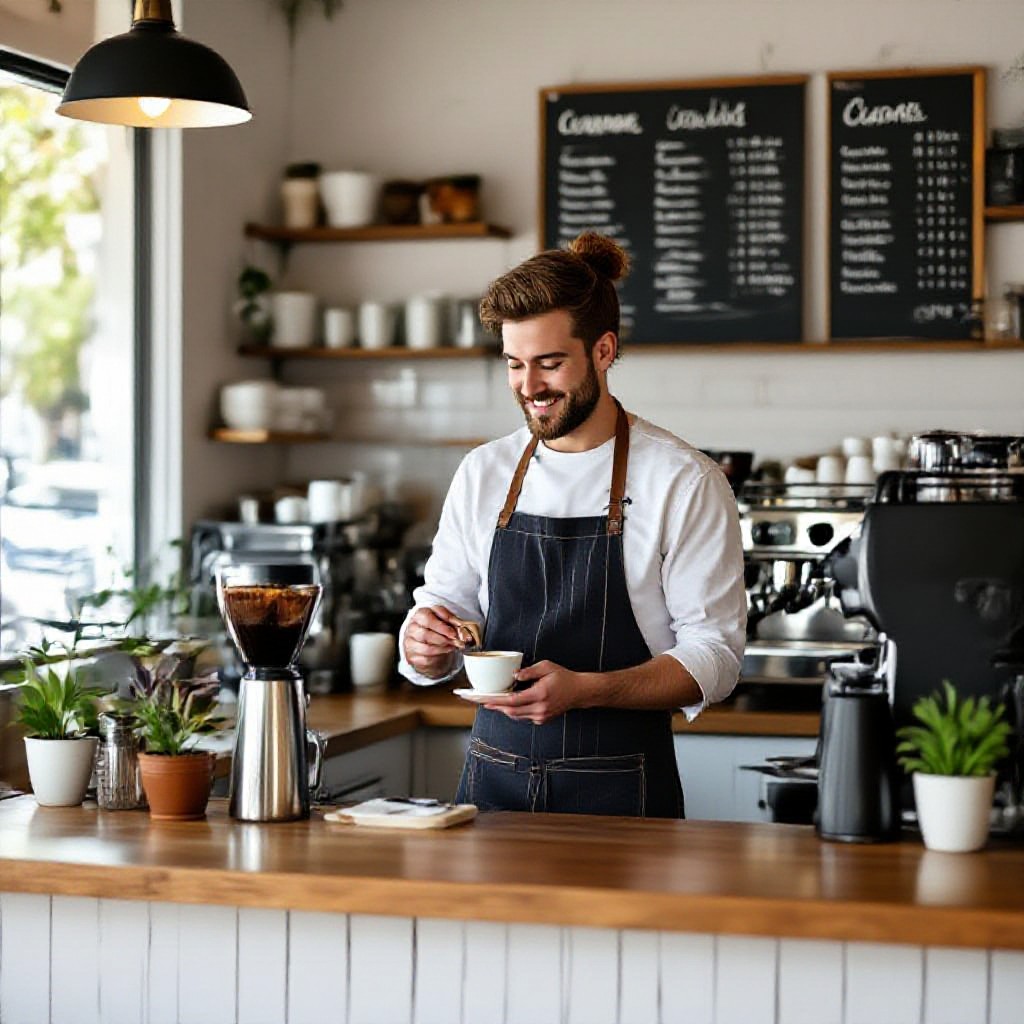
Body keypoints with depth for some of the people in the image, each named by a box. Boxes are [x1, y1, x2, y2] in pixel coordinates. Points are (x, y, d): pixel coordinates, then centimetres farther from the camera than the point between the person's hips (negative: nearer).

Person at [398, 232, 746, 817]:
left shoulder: (685, 483, -7)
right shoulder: (483, 473, 8)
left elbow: (713, 656, -10)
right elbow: (447, 606, 13)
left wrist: (584, 690, -24)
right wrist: (425, 646, -11)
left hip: (617, 792, -4)